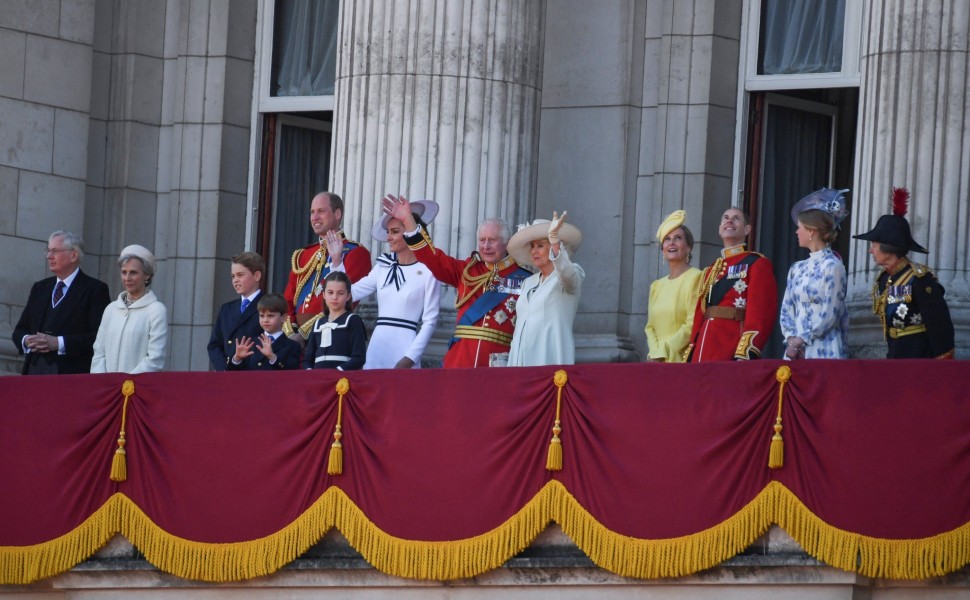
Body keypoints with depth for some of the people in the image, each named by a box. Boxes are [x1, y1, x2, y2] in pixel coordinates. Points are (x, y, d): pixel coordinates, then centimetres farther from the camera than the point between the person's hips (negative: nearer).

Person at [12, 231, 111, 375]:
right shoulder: (39, 288, 21)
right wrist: (26, 341, -2)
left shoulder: (95, 289, 1)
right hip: (34, 371, 5)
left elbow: (99, 336, -10)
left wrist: (59, 343, -16)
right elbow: (19, 330, 22)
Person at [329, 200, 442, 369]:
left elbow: (429, 322, -6)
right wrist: (336, 260, 5)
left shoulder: (427, 271, -5)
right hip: (377, 347, 5)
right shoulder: (383, 267, 12)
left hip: (403, 347, -5)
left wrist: (409, 359, -12)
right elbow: (349, 294, 11)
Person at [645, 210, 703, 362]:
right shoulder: (657, 286, 17)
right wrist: (656, 353, -5)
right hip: (657, 362, 5)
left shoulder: (695, 278, -4)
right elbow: (650, 327, 14)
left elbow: (693, 325, -10)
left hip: (683, 361, -5)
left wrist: (664, 351, -9)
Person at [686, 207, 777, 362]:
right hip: (704, 354, 7)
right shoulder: (710, 271, 23)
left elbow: (762, 313, -10)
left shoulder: (757, 264, 1)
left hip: (733, 355, -7)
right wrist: (692, 355, 13)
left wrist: (745, 355, -21)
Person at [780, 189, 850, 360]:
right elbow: (786, 310, 13)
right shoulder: (797, 269, 15)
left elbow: (829, 315, -10)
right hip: (796, 352, 6)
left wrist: (801, 341, -11)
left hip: (822, 352, -6)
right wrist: (791, 339, -4)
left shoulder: (832, 266, -5)